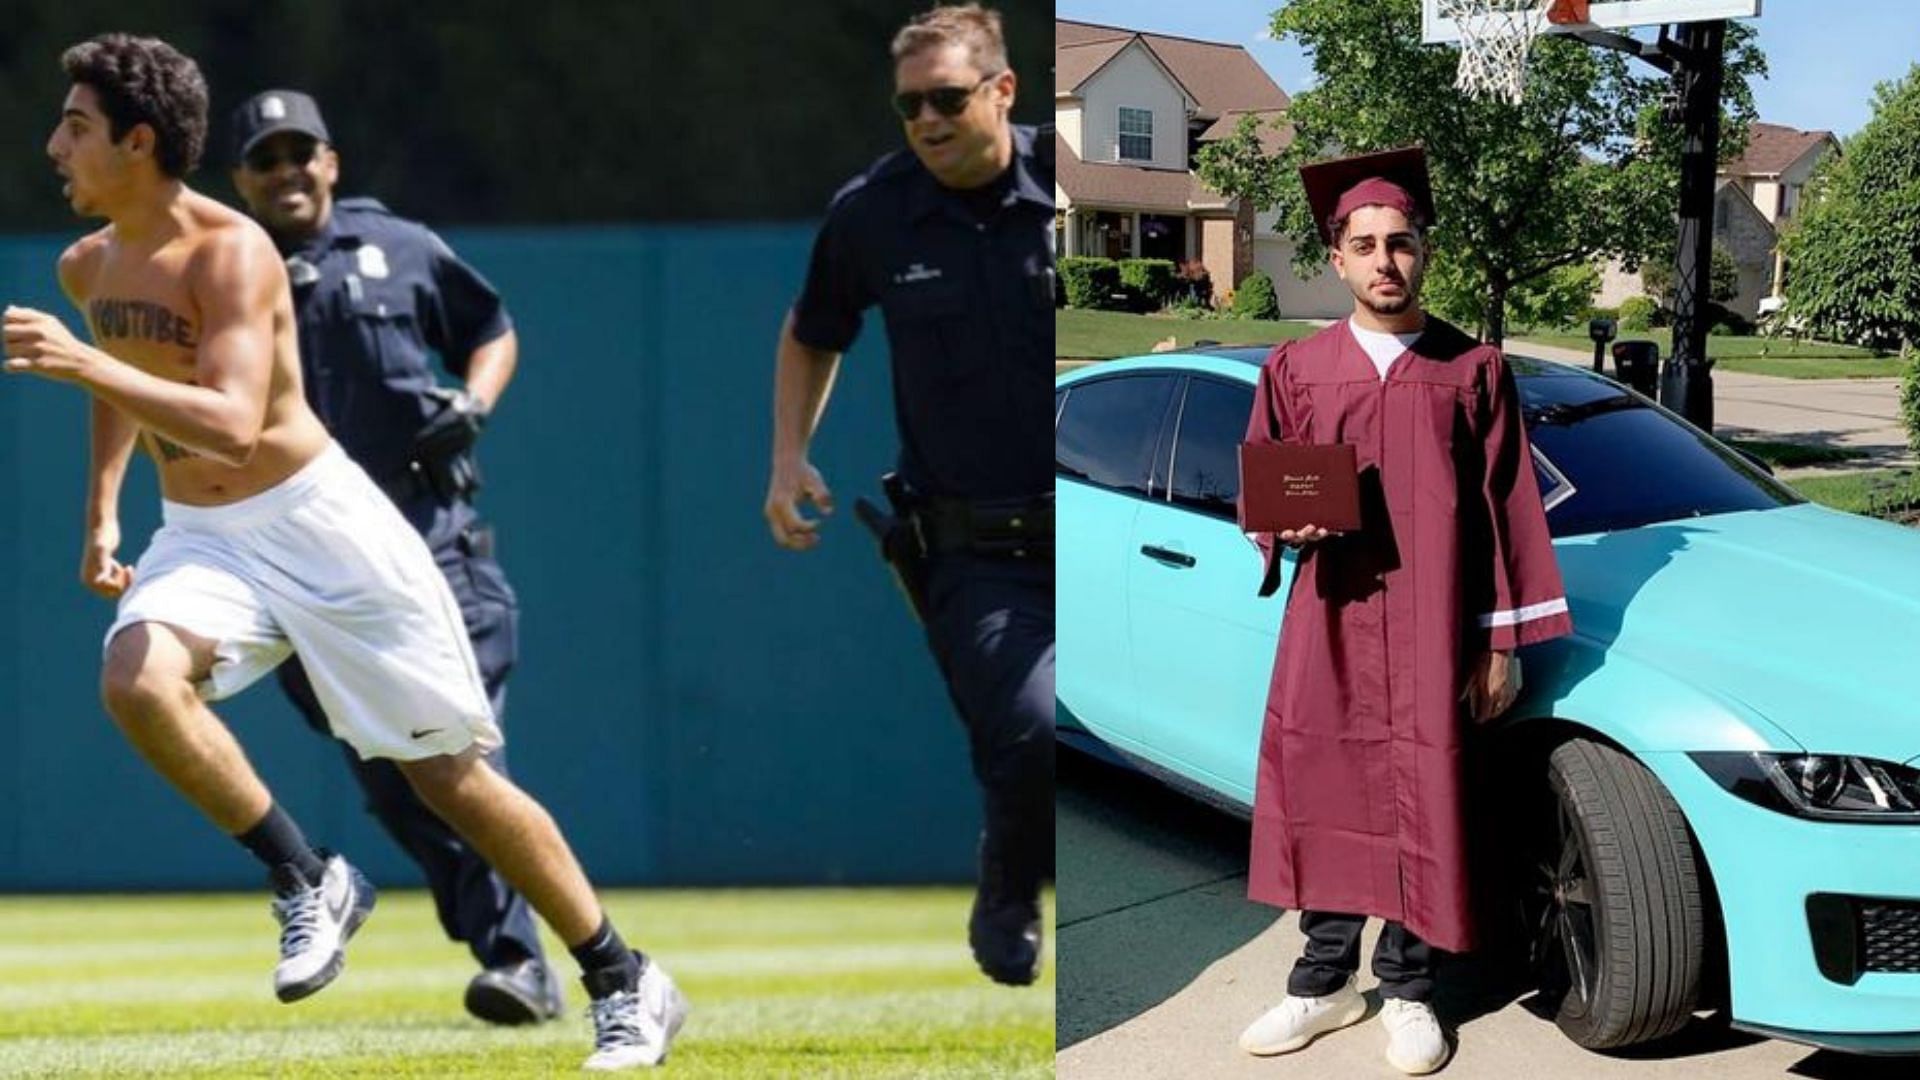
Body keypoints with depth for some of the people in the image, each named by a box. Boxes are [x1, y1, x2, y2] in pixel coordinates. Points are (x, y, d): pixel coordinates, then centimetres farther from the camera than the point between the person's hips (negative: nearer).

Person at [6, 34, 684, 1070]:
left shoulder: (231, 251, -20)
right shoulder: (87, 267, 3)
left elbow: (236, 428, -33)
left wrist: (85, 364, -39)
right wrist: (100, 512, 17)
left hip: (318, 526, -6)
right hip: (200, 538, 6)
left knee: (450, 774, -1)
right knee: (135, 680, -28)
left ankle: (626, 984, 13)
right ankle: (310, 883, -9)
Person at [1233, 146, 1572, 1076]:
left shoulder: (1474, 371, 3)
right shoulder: (1295, 371, 6)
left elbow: (1506, 512, 3)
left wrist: (1503, 642, -1)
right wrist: (1289, 521, -12)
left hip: (1433, 628, -1)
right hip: (1329, 625, 2)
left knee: (1423, 804, 1)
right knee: (1322, 797, 5)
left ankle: (1407, 990, 14)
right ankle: (1324, 982, 19)